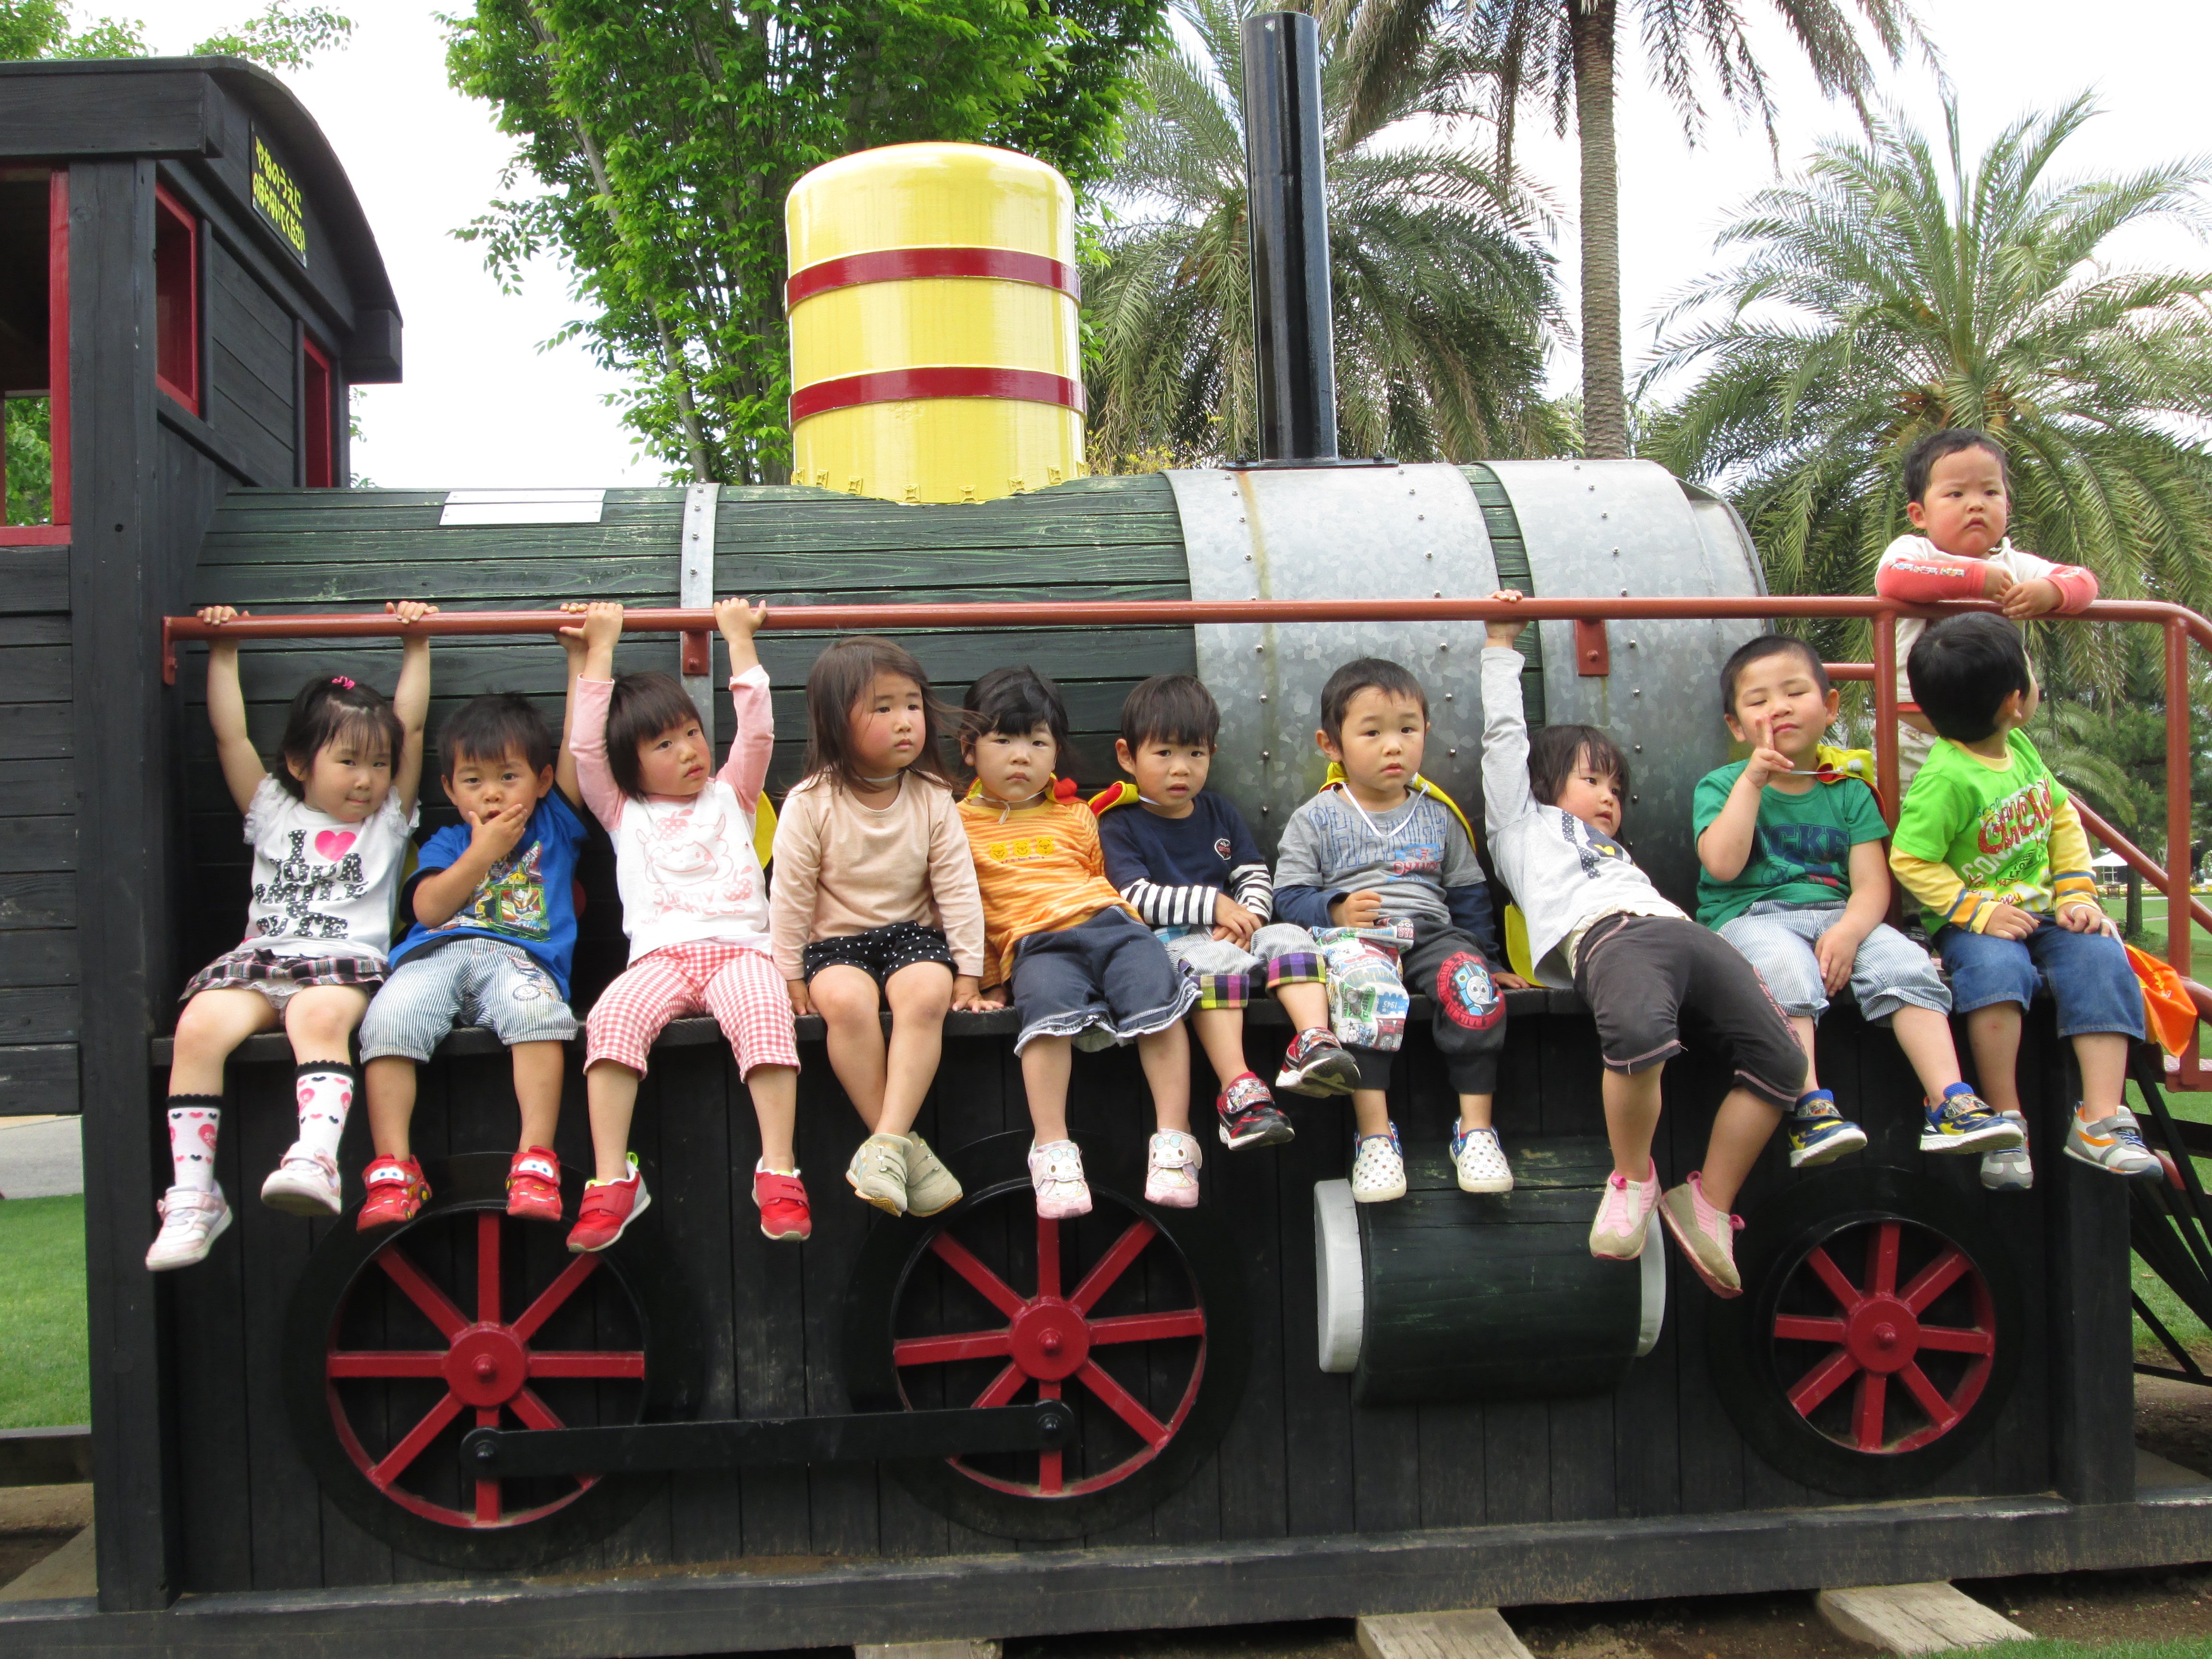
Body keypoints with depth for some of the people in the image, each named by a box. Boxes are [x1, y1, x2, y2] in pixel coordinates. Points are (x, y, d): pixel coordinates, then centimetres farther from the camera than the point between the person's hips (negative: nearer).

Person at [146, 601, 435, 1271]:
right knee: (199, 1026, -27)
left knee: (319, 1017, -37)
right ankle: (192, 1196, -26)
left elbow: (411, 727, 18)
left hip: (345, 965, -2)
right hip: (260, 962, 2)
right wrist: (223, 651, 24)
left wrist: (416, 644, 19)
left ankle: (316, 1160, -54)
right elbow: (230, 735, 21)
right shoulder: (274, 814, 24)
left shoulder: (387, 821, 21)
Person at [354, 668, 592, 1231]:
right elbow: (427, 908, 7)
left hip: (517, 956, -2)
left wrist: (580, 658, 13)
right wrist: (483, 853, 3)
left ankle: (535, 1162, -37)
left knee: (535, 1007, -37)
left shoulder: (554, 825, 24)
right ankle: (392, 1168, -27)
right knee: (389, 1018, -30)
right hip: (435, 955, 2)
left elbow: (578, 742, 16)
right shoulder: (446, 844, 26)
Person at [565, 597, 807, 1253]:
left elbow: (757, 731, 14)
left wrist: (739, 638, 17)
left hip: (739, 949, 0)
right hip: (660, 956, 0)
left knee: (764, 1014, -34)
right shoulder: (624, 813, 24)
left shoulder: (730, 797, 26)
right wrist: (600, 650, 16)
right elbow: (586, 747, 13)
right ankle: (612, 1179, -33)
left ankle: (778, 1171, -37)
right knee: (612, 1018, -32)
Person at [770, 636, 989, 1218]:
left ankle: (886, 1143, -33)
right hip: (835, 940, -1)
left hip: (913, 934, 2)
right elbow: (790, 895, -3)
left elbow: (958, 889, 1)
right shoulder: (811, 803, -8)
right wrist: (791, 977, -3)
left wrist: (967, 973, -3)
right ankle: (906, 1148, -26)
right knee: (845, 998, -34)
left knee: (927, 992, -32)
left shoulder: (932, 799, -1)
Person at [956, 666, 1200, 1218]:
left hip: (1107, 923, 4)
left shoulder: (1075, 817, 25)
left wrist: (1127, 937, 16)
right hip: (1034, 942, -3)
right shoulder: (961, 825, 17)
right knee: (1049, 1006, -36)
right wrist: (987, 981, 12)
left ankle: (1173, 1141, -23)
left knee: (1159, 1000, -24)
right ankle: (1053, 1152, -37)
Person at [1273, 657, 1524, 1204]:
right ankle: (1375, 1134, -36)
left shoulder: (1438, 815, 19)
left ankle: (1476, 1128, -26)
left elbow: (1468, 894, 24)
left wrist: (1487, 958, 16)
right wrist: (1335, 912, -17)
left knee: (1471, 981, -31)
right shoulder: (1316, 820, 9)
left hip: (1432, 933, 3)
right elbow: (1289, 895, 2)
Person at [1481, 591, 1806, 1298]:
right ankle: (1633, 1178, -15)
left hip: (1682, 929, 6)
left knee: (1781, 1058, -17)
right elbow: (1504, 732, 31)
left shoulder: (1617, 852, 47)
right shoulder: (1524, 822, 33)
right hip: (1604, 934, -6)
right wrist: (1501, 643, 36)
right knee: (1640, 1031, -39)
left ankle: (1709, 1205, -5)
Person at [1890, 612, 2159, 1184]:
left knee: (2100, 956, -21)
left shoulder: (2020, 750, 5)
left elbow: (2063, 821, 15)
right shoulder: (1946, 780, -19)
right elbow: (1912, 861, -17)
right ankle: (2005, 1117, -21)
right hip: (1974, 920, -6)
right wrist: (1979, 913, -21)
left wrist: (2077, 894, 3)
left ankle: (2101, 1118, -19)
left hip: (2041, 909, 6)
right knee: (1997, 967, -36)